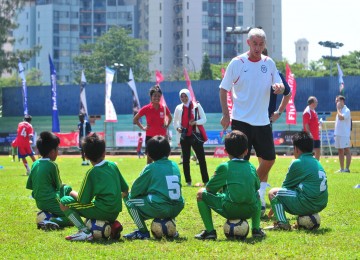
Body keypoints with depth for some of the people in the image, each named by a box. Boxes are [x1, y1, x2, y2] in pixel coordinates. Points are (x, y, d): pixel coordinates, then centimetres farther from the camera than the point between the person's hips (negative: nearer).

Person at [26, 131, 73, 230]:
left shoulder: (35, 164, 5)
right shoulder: (52, 165, -14)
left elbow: (29, 185, 9)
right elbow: (58, 186, -6)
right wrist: (61, 186, 16)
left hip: (39, 203, 8)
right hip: (52, 202, -8)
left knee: (68, 188, 30)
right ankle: (53, 221, -21)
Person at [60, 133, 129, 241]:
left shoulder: (92, 173, -10)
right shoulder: (113, 166, 6)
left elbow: (83, 201, -8)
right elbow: (125, 190, 12)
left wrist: (74, 194, 13)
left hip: (102, 211, -7)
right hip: (115, 213, 7)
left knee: (64, 202, -1)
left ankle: (84, 231, -12)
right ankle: (113, 224, 13)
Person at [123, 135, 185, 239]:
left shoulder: (151, 168, -3)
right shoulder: (174, 165, 12)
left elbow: (135, 191, 0)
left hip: (159, 209, -6)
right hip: (177, 209, 6)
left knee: (129, 199, 11)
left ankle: (143, 231, 7)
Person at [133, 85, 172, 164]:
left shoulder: (164, 108, 1)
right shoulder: (146, 108, -6)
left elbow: (170, 118, 21)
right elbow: (135, 119, 5)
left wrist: (167, 126, 7)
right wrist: (142, 127, -3)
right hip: (150, 136, -2)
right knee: (150, 159, 1)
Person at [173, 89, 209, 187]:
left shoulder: (197, 106, -3)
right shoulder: (179, 108, 5)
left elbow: (204, 119, -3)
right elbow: (175, 121, 17)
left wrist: (195, 122, -20)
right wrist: (177, 128, -2)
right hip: (184, 136, 3)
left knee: (201, 158, -5)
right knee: (185, 159, 4)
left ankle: (205, 181, -4)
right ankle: (188, 181, 10)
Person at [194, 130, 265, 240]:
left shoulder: (224, 167, 3)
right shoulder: (251, 167, 14)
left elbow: (209, 188, 6)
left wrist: (220, 189, 28)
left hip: (229, 210, -4)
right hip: (250, 211, 4)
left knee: (201, 193, 15)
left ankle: (210, 230, 6)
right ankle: (256, 229, 27)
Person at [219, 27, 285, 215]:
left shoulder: (269, 63, 6)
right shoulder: (237, 63, -5)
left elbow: (280, 86, 8)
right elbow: (223, 89, 0)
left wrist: (279, 88, -18)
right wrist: (225, 114, -7)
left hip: (262, 121, 4)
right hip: (241, 121, -4)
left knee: (269, 159, 6)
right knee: (241, 161, -6)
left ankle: (259, 196, 24)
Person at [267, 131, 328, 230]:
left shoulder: (297, 163, -7)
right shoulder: (317, 163, 17)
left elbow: (286, 186, 3)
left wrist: (275, 205, 21)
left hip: (308, 203, -8)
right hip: (321, 205, 8)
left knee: (273, 192, 3)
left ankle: (282, 223, -10)